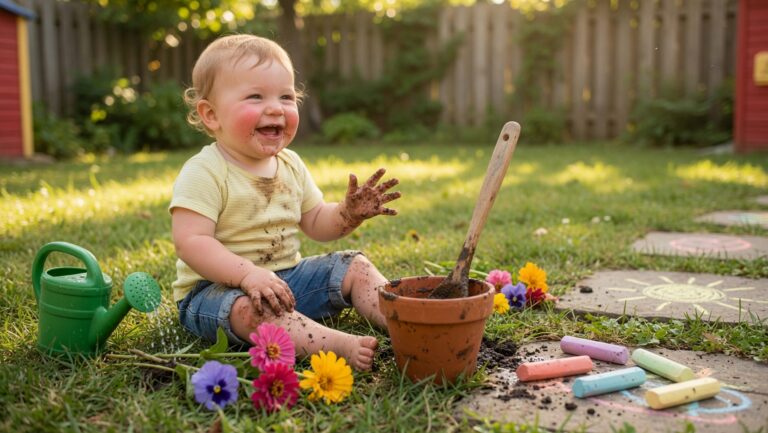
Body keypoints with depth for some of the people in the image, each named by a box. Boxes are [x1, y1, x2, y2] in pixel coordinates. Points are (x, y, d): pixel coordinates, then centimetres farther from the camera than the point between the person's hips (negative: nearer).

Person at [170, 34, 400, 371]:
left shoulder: (290, 165, 7)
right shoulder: (204, 173, -16)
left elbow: (316, 224, 14)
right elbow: (191, 242, -25)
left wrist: (349, 214, -8)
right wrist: (249, 274, -37)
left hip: (286, 276, 7)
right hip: (216, 287, -7)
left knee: (355, 267, 0)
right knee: (250, 307, -38)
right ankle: (344, 346, -48)